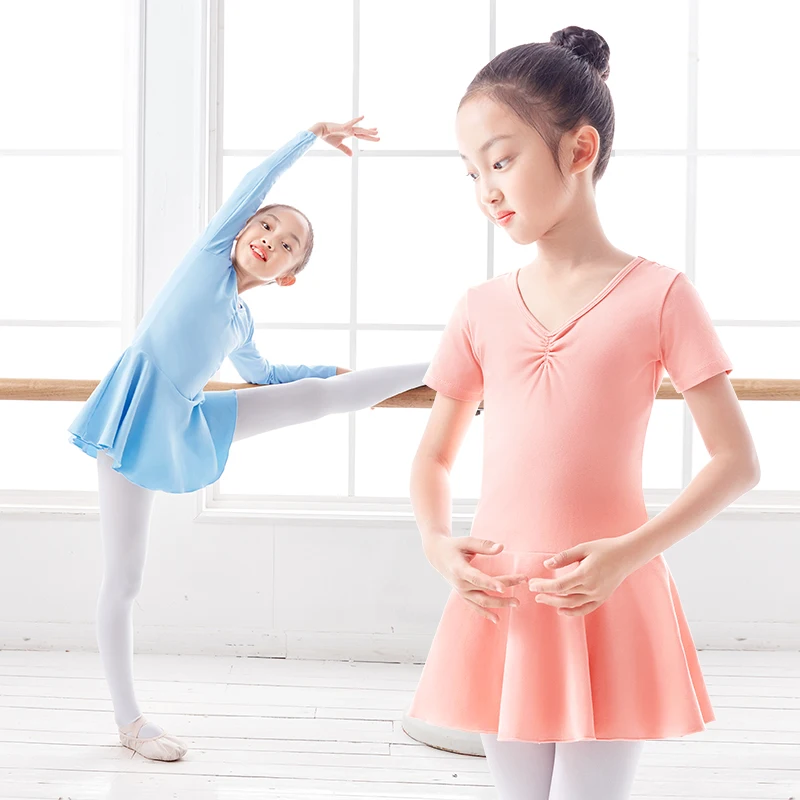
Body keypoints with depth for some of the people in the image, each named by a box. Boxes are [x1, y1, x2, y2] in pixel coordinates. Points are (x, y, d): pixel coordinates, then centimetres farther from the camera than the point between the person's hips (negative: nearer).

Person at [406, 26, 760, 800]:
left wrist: (630, 551, -17)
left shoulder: (658, 294, -6)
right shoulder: (480, 309, 5)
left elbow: (737, 460, -6)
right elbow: (434, 456, 13)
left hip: (607, 602, -3)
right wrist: (435, 541, -6)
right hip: (500, 603, 3)